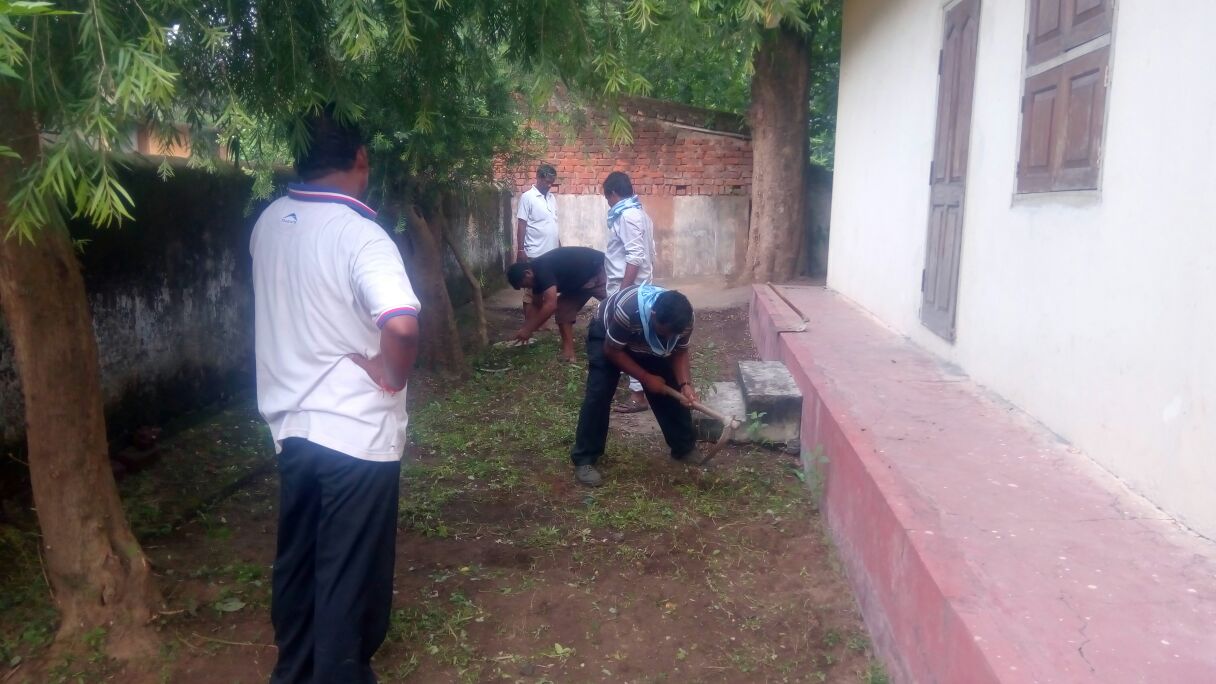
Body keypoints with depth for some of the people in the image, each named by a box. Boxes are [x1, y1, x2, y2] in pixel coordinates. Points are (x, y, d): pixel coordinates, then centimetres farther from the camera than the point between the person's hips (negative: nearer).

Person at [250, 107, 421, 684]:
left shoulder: (269, 222, 2)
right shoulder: (358, 233, -20)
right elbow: (401, 324, -36)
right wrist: (392, 375, -18)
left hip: (292, 423, 7)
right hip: (357, 433, -7)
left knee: (296, 564, 22)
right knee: (350, 580, 8)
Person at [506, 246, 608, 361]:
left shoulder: (543, 269, -28)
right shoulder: (537, 273, 1)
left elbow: (550, 305, -34)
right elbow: (539, 307, 14)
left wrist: (528, 330, -27)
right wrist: (526, 328, 11)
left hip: (599, 271, -10)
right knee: (563, 309, 1)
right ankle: (568, 352, 0)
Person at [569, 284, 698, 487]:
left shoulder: (682, 319, -30)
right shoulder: (627, 310, -45)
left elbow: (680, 352, -12)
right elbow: (612, 351, -29)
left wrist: (685, 384, -29)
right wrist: (646, 378, -26)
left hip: (649, 344, 4)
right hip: (607, 336, -4)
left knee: (671, 390, -1)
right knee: (598, 394, -17)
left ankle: (685, 448, 17)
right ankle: (584, 459, -7)